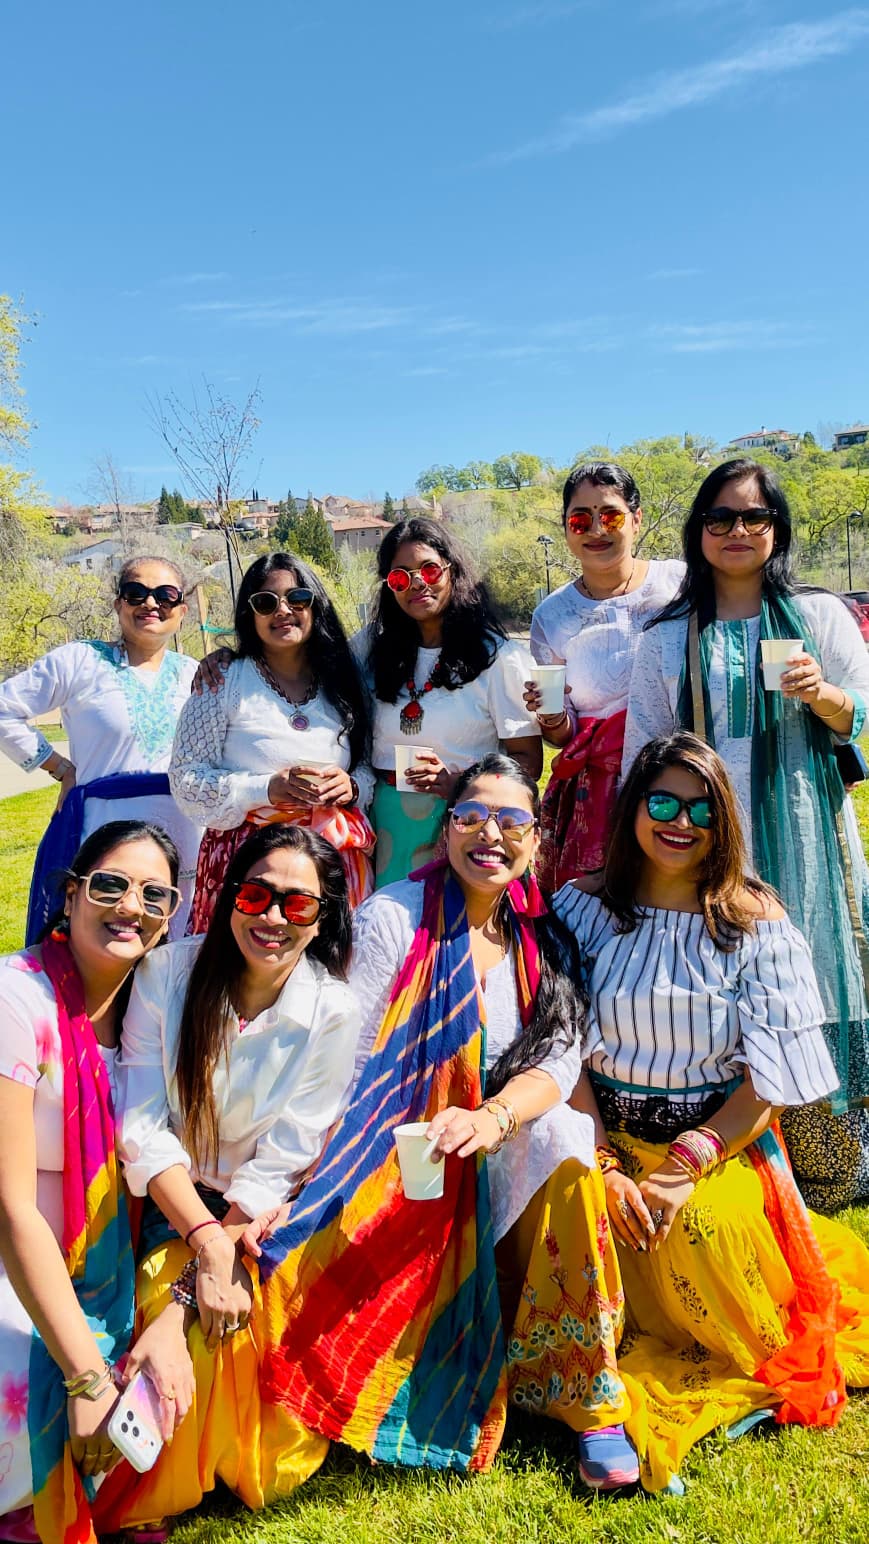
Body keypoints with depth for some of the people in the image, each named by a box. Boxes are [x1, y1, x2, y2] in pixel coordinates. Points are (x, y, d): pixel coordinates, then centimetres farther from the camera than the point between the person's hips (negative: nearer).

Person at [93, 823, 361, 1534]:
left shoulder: (334, 1012, -12)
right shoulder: (169, 972, -11)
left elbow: (283, 1161, -11)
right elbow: (142, 1125, -13)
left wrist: (224, 1249, -22)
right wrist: (206, 1240, -22)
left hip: (269, 1212, 0)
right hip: (175, 1201, 0)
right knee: (196, 1311, -24)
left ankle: (247, 1470, 9)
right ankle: (152, 1490, 6)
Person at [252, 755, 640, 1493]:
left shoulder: (542, 938, 4)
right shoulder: (392, 917, -7)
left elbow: (558, 1060, -6)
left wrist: (492, 1117, -28)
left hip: (489, 1163, 2)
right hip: (391, 1163, -2)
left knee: (561, 1139, -28)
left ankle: (588, 1401, -14)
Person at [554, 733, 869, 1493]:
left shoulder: (756, 925, -4)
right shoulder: (582, 908, -1)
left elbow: (768, 1081, -8)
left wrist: (684, 1170, -17)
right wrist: (604, 1167, -14)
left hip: (723, 1144, -1)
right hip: (608, 1137, 2)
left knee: (705, 1228, -29)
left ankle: (752, 1367, 5)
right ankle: (601, 1395, 2)